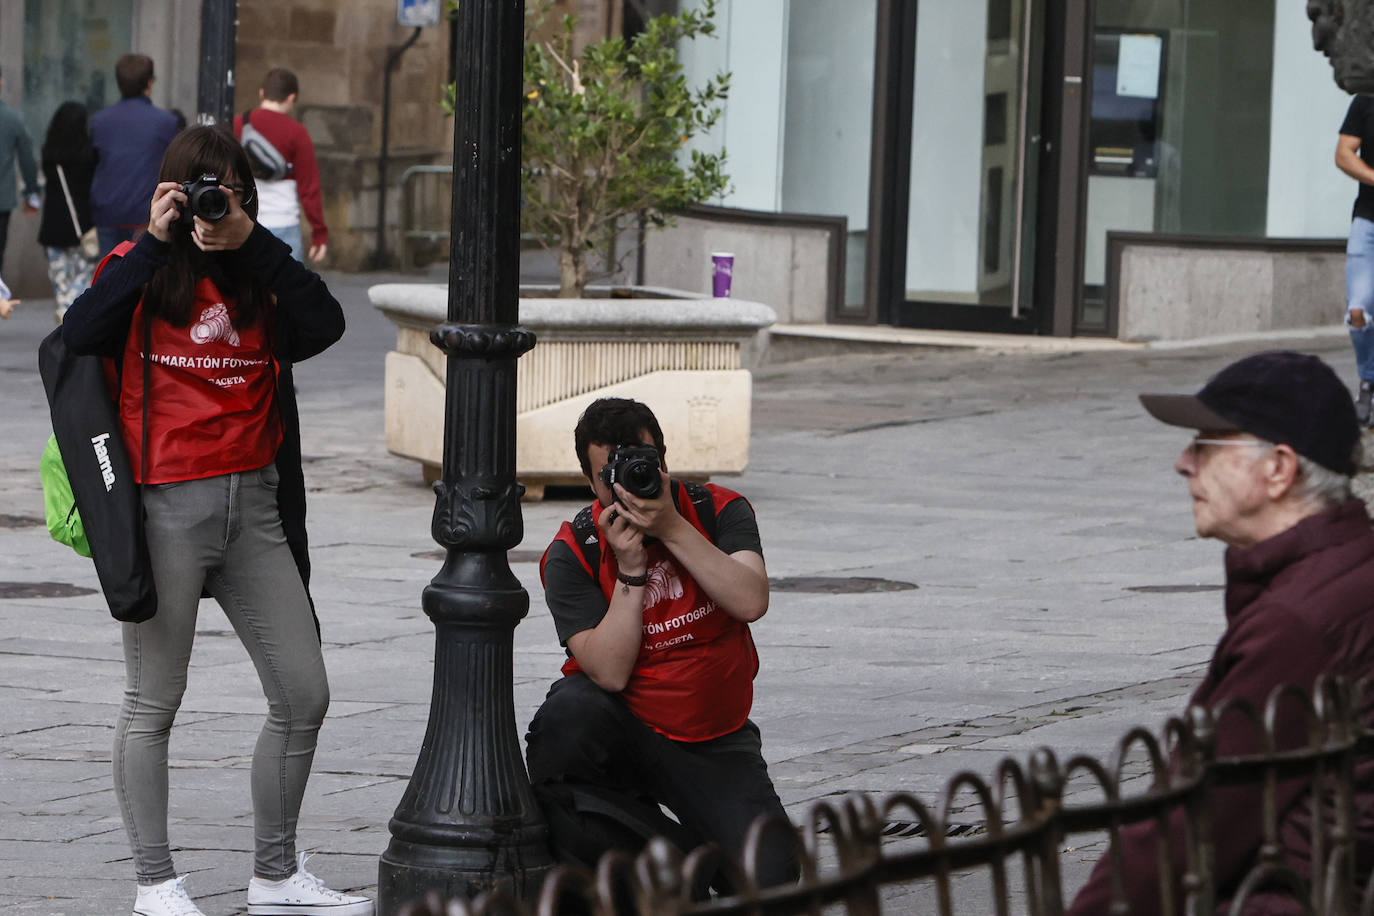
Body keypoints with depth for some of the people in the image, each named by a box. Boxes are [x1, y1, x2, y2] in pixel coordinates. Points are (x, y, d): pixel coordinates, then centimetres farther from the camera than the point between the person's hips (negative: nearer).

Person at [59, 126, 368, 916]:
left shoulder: (260, 275, 10)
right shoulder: (140, 271, 0)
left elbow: (324, 326, -9)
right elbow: (81, 334, -19)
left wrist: (251, 242, -13)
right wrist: (155, 243, -17)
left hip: (255, 502, 4)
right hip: (166, 506, -4)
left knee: (304, 696, 6)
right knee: (154, 701, 2)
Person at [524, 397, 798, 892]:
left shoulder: (720, 511, -5)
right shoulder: (572, 553, -10)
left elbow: (751, 602, -24)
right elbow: (610, 673, -19)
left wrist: (672, 528, -28)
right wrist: (630, 569, -26)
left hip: (715, 740, 0)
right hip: (624, 732, 0)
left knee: (768, 875, -21)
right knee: (570, 709, -37)